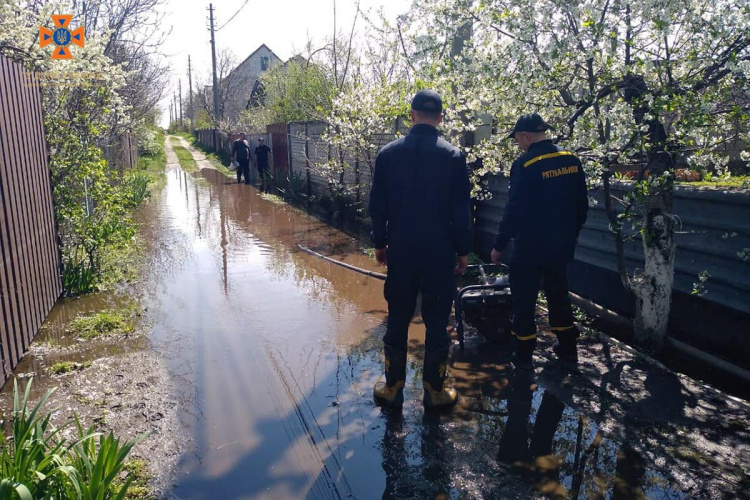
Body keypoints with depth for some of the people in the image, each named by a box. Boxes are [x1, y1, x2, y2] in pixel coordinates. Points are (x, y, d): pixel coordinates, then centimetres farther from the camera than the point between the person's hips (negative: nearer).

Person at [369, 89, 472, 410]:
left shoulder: (388, 153, -1)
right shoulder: (453, 156, -7)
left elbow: (377, 205, 2)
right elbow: (462, 210, -5)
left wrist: (380, 243, 13)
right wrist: (462, 250, 5)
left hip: (400, 252, 2)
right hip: (439, 253, -1)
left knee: (397, 320, 13)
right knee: (436, 323, 9)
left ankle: (393, 388, 24)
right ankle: (434, 391, 20)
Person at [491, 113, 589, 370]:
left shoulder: (525, 165, -18)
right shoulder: (572, 160, 2)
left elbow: (514, 211, -19)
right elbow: (582, 205, 8)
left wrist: (499, 246, -10)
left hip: (530, 248, -6)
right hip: (561, 245, 6)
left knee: (524, 301, 7)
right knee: (558, 295, 20)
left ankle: (523, 355, 17)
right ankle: (568, 349, 30)